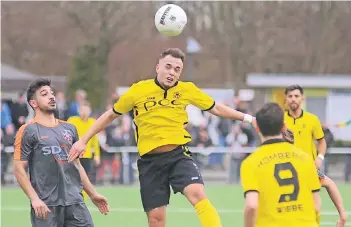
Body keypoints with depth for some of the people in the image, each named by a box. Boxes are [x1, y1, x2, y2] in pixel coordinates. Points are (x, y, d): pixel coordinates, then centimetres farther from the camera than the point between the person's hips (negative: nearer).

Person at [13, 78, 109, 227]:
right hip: (46, 206, -5)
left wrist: (93, 194, 20)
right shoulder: (28, 131, -1)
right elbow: (19, 169, -6)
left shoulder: (69, 129, 16)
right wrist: (34, 199, -16)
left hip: (75, 202, 5)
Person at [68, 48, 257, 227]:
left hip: (179, 155, 0)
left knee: (198, 195, -26)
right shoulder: (138, 91, -4)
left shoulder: (187, 90, 0)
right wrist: (83, 140, 9)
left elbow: (215, 108, 16)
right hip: (150, 161, 0)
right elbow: (110, 115, 10)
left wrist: (247, 118, 12)